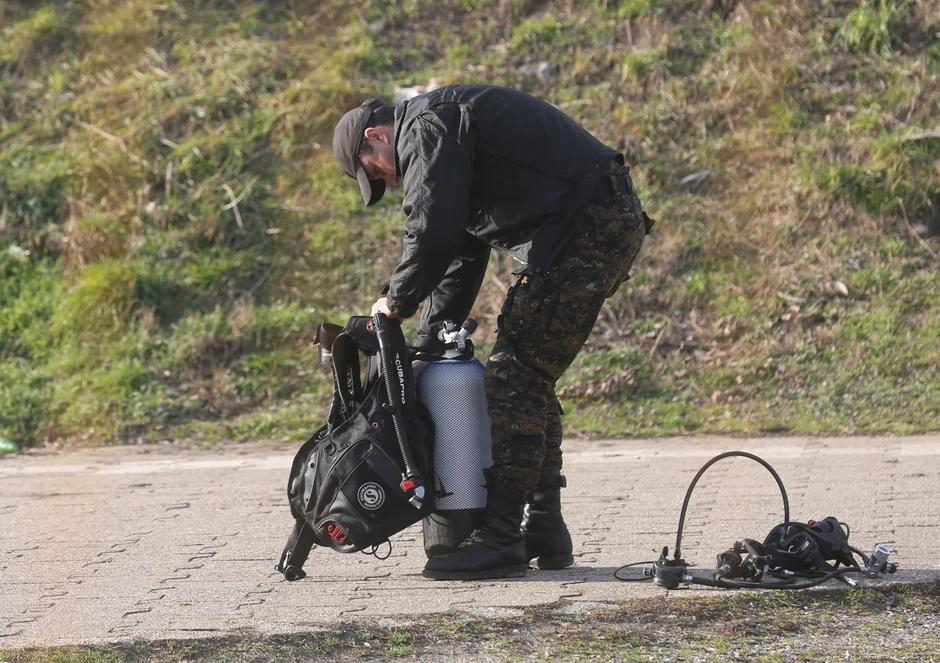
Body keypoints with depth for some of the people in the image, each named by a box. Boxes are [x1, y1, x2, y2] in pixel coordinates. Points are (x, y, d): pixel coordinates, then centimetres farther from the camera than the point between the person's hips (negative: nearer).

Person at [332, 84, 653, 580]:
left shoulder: (425, 128, -6)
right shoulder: (447, 126, 27)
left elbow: (434, 232, -18)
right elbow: (462, 258, 29)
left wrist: (396, 302, -2)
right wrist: (426, 346, 23)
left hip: (584, 227, -11)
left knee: (514, 376, -9)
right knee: (531, 380, 15)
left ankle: (500, 539, -10)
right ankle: (544, 533, 18)